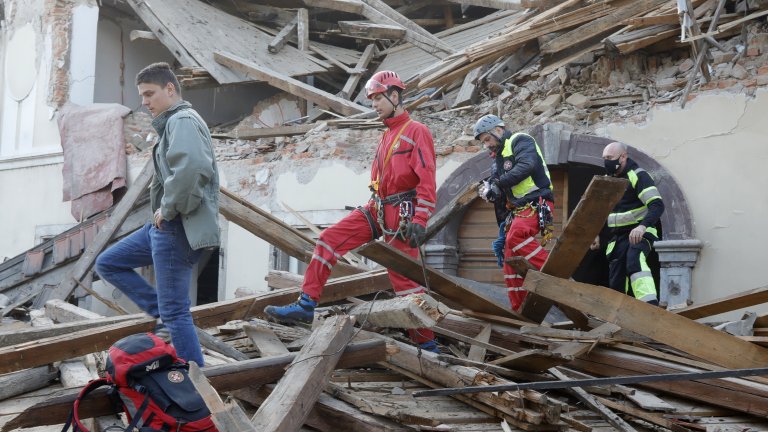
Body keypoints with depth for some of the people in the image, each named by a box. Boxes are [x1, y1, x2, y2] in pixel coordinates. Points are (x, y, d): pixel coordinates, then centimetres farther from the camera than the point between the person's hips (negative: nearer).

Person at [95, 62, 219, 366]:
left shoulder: (183, 120, -12)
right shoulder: (173, 123, 20)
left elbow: (190, 168, -32)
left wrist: (168, 209, -19)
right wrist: (165, 210, 10)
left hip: (179, 228, -11)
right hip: (165, 226, 11)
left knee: (175, 312, -7)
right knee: (108, 264, 17)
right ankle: (165, 316, 11)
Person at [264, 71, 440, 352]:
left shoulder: (416, 132, -8)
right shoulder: (387, 135, 19)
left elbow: (427, 180, -16)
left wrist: (420, 221, -23)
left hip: (401, 215, -8)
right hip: (378, 209, 8)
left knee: (404, 278, -6)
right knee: (329, 239, -3)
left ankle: (427, 344, 4)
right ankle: (306, 305, 0)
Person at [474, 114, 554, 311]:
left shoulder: (520, 140, -3)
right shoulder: (499, 156, 23)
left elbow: (526, 166, -24)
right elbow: (503, 192, 17)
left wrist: (498, 183, -23)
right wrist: (490, 191, -6)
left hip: (536, 203, -9)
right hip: (519, 209, 9)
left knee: (516, 236, -34)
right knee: (511, 261, 3)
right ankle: (519, 310, 7)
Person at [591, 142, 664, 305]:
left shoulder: (638, 176, -13)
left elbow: (657, 205, -24)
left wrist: (643, 226, -40)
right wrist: (596, 234, 14)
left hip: (639, 234, -8)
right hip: (618, 237, 8)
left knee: (634, 261, -35)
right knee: (615, 282, 5)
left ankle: (650, 305, -46)